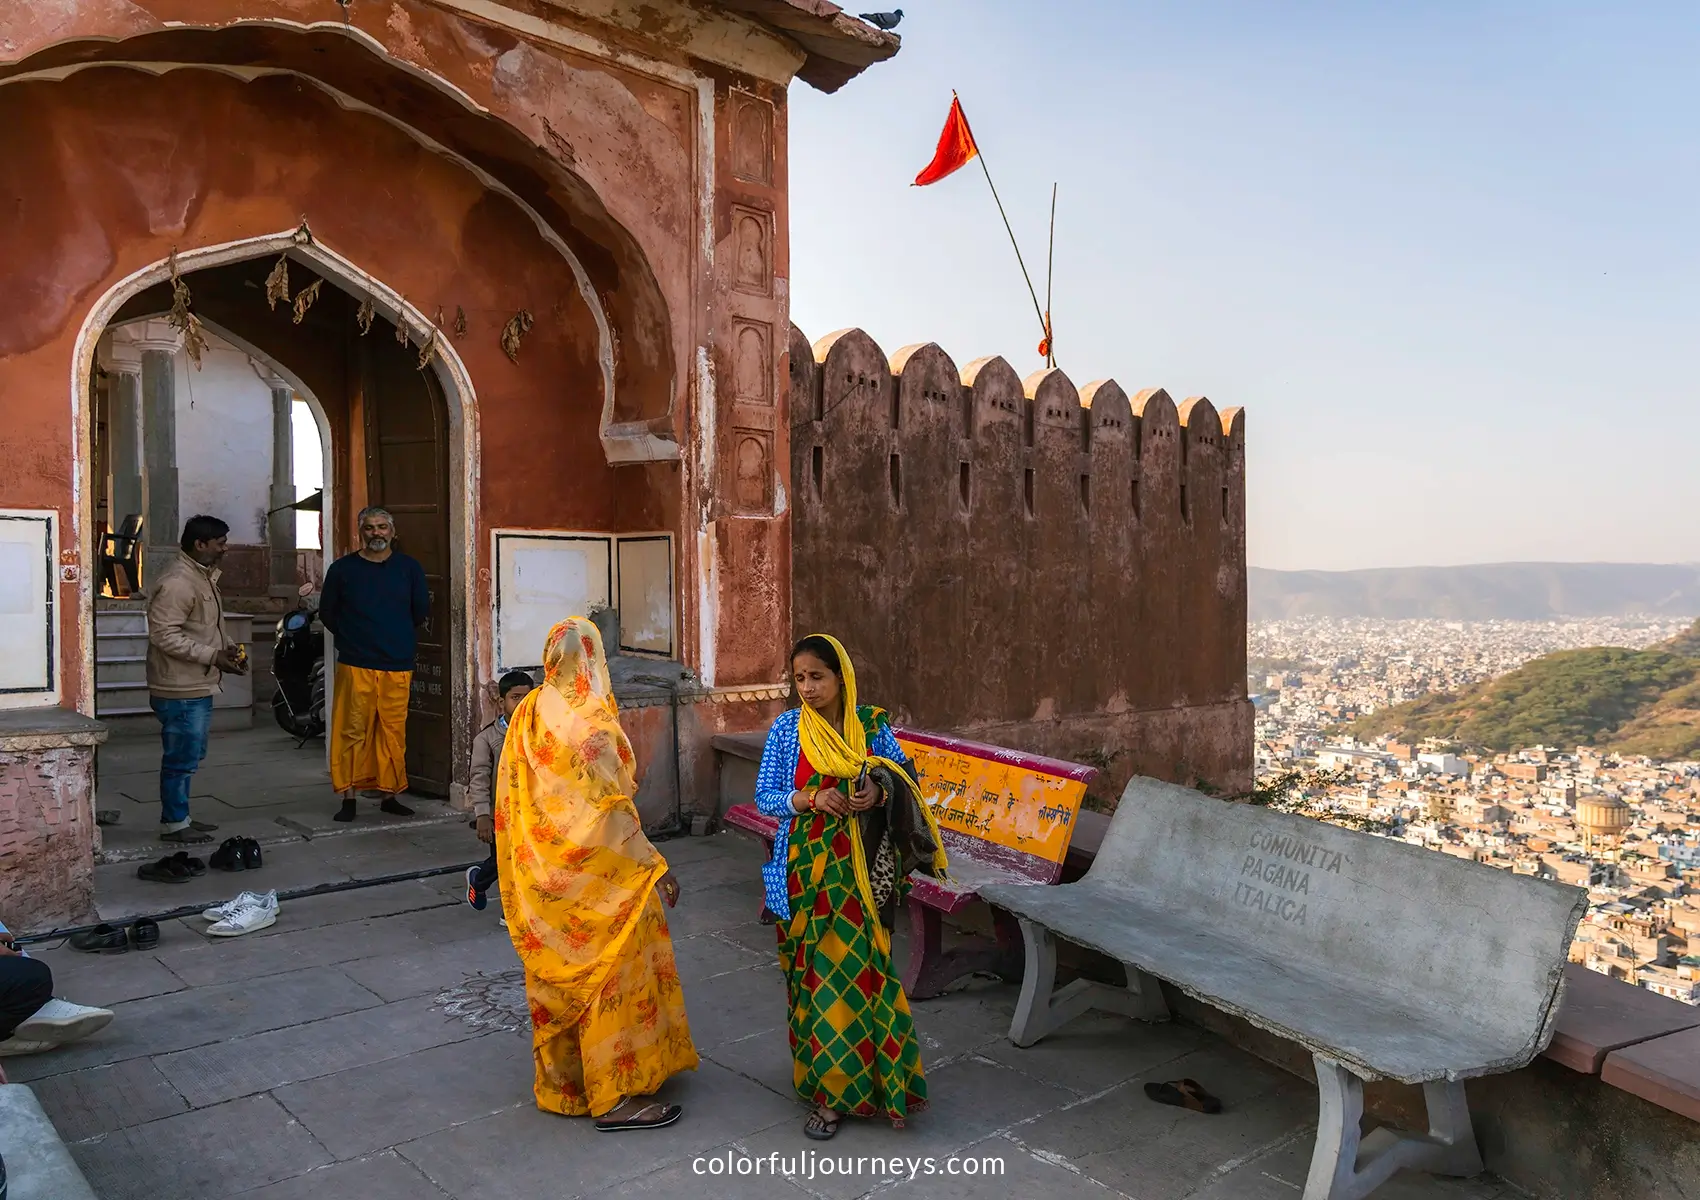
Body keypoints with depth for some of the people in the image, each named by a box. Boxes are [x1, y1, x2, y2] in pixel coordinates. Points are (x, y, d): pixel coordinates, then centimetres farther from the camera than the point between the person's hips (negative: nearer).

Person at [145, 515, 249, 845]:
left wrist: (228, 646, 7)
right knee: (181, 758, -1)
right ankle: (173, 824, 10)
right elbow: (163, 634, -24)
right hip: (180, 689, -10)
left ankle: (180, 817, 27)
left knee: (190, 756, 17)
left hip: (199, 686, 10)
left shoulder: (204, 575, 14)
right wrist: (212, 656, -23)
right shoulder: (177, 582, -18)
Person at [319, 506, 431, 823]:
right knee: (352, 731, -1)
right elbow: (327, 613, 13)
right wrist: (351, 638, 15)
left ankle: (390, 794, 13)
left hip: (398, 666, 1)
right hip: (355, 665, -1)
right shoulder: (342, 569, 4)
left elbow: (421, 613, 12)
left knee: (393, 733, 3)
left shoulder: (409, 568, 6)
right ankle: (348, 797, 7)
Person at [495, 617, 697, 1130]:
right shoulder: (591, 725, -21)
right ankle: (614, 1096, 11)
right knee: (611, 974, 3)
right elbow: (610, 810, -21)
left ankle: (559, 1082, 30)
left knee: (557, 975, 18)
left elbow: (511, 798, 8)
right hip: (591, 876, -8)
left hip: (540, 874, 8)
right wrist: (655, 865, -14)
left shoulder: (527, 714, 1)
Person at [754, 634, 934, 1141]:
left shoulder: (871, 725, -1)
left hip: (856, 867, 0)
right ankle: (823, 1081, 21)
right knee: (812, 971, 5)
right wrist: (812, 799, -20)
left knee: (852, 967, 0)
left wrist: (878, 792, -15)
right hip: (804, 867, 0)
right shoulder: (787, 729, -3)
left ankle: (834, 1086, 18)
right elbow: (765, 797, -3)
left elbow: (904, 776, 7)